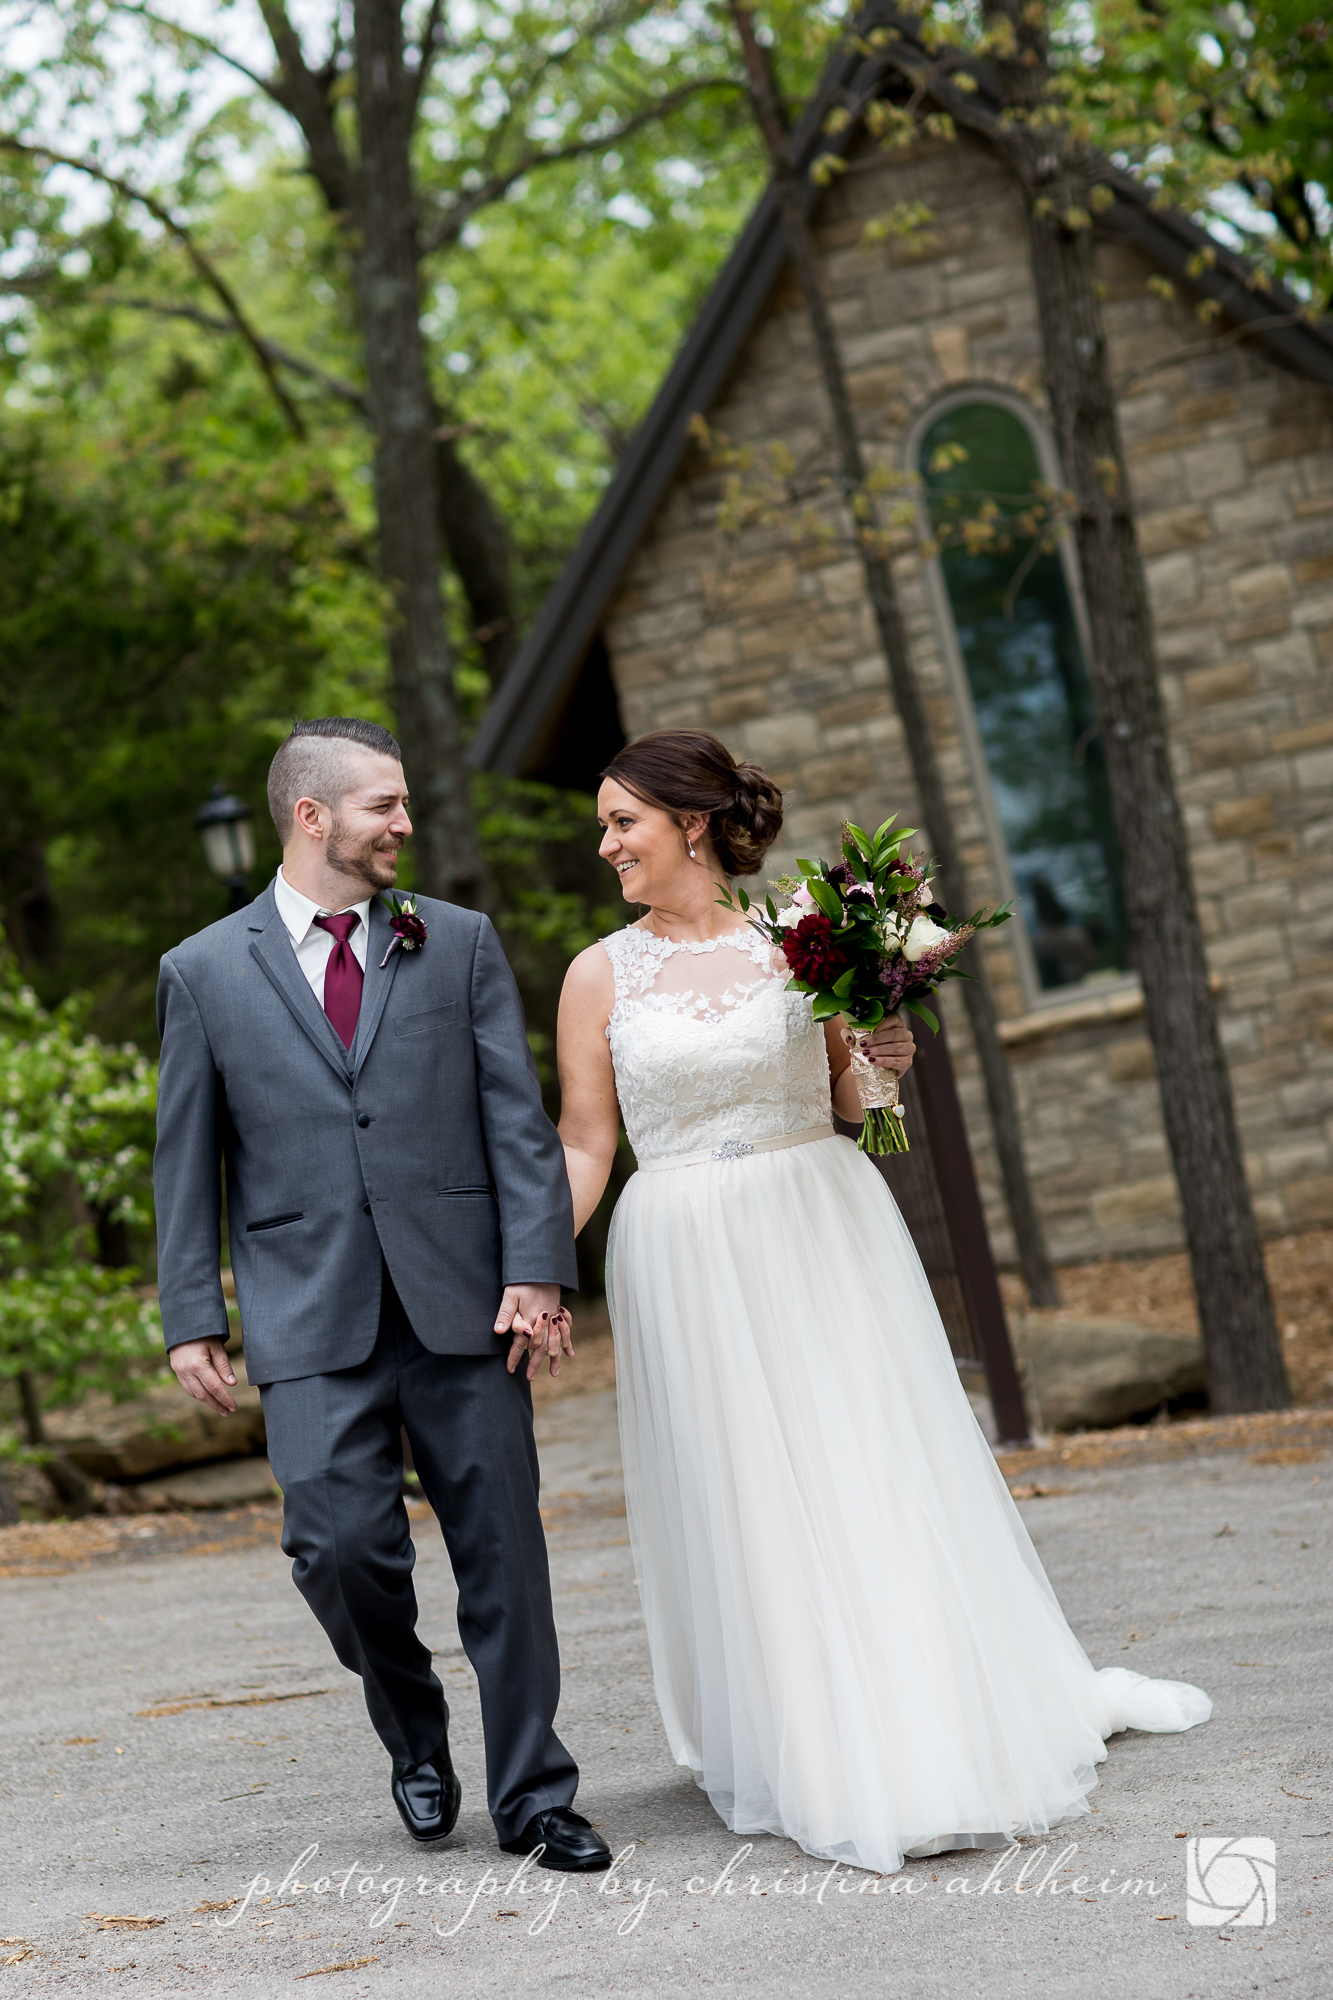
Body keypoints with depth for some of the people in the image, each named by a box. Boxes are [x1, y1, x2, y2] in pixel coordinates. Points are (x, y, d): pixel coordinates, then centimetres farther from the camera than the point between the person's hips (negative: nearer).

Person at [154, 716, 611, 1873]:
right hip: (312, 1322, -1)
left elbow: (518, 1119, 4)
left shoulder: (461, 944, 9)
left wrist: (536, 1271, -7)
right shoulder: (205, 972, 7)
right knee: (341, 1544, -9)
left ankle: (535, 1799, 14)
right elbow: (188, 1159, 8)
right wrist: (192, 1318, 3)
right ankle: (414, 1729, 21)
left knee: (503, 1554, 2)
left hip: (463, 1303, 1)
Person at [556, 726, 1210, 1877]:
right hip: (691, 1263, 0)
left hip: (825, 1234, 0)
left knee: (882, 1478, 3)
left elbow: (846, 1103, 11)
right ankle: (824, 1767, 15)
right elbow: (584, 1145, 3)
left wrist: (881, 1062, -9)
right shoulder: (601, 976, 2)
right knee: (749, 1507, 3)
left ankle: (951, 1732, 18)